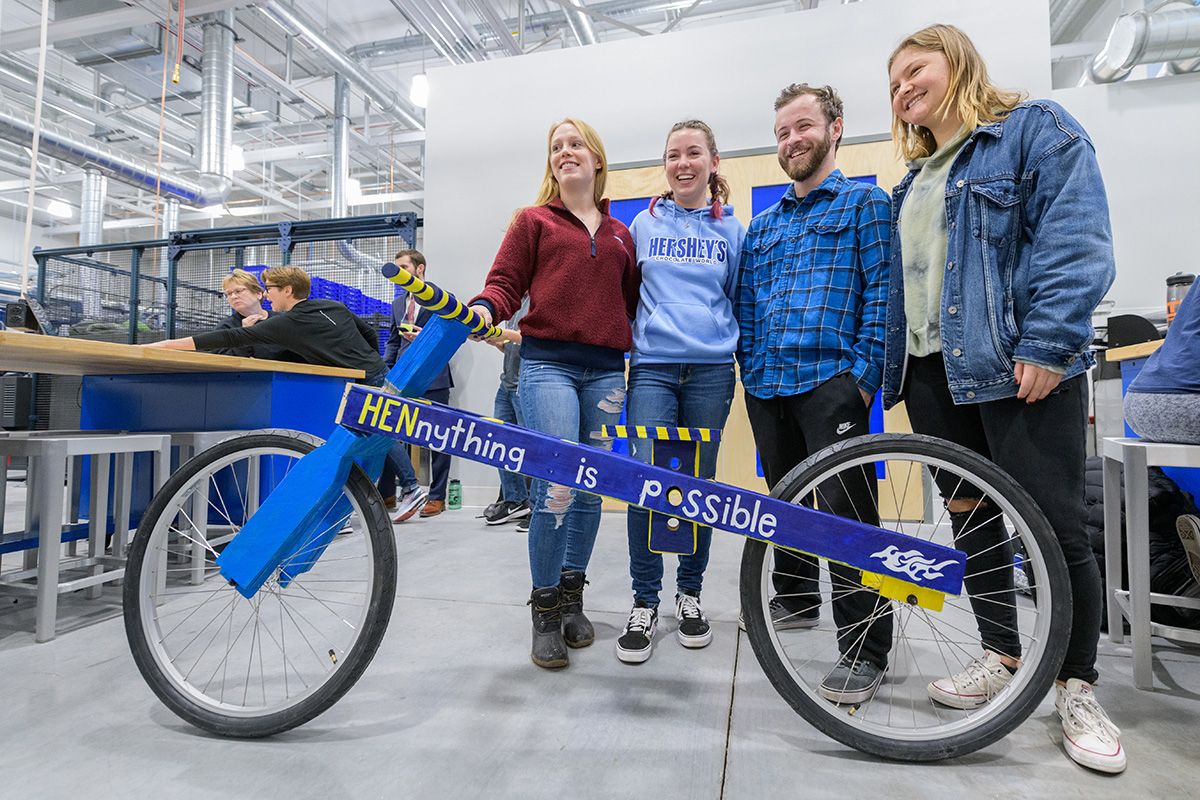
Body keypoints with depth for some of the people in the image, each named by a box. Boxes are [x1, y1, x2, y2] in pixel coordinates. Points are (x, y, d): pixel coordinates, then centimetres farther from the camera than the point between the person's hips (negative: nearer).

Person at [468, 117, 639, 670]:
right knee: (556, 486, -14)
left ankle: (572, 601, 22)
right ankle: (545, 613, 5)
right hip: (548, 362, -3)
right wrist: (484, 308, -16)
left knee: (590, 488, 5)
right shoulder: (533, 221, 13)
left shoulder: (620, 234, 22)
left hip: (605, 370, 4)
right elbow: (505, 282, 4)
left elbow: (632, 301, 23)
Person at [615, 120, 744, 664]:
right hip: (652, 367, 0)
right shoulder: (644, 224, 13)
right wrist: (630, 344, 11)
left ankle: (689, 594, 22)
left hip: (710, 369, 1)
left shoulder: (731, 230, 13)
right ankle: (644, 603, 6)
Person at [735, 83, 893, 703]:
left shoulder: (865, 203, 7)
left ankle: (864, 649, 3)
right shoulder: (762, 225, 22)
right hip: (766, 387, 6)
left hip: (831, 381, -5)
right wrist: (751, 368, 8)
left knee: (846, 511, -8)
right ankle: (795, 600, 33)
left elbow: (883, 292, -3)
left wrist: (865, 374, -12)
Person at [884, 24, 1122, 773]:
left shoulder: (1036, 128, 2)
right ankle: (1002, 656, 25)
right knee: (971, 517, 10)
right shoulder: (914, 181, 22)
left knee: (1057, 528, -2)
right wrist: (892, 371, 17)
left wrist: (1047, 344, -21)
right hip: (935, 372, 7)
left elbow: (1076, 241, -11)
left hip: (1018, 369, -7)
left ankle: (1077, 688, 15)